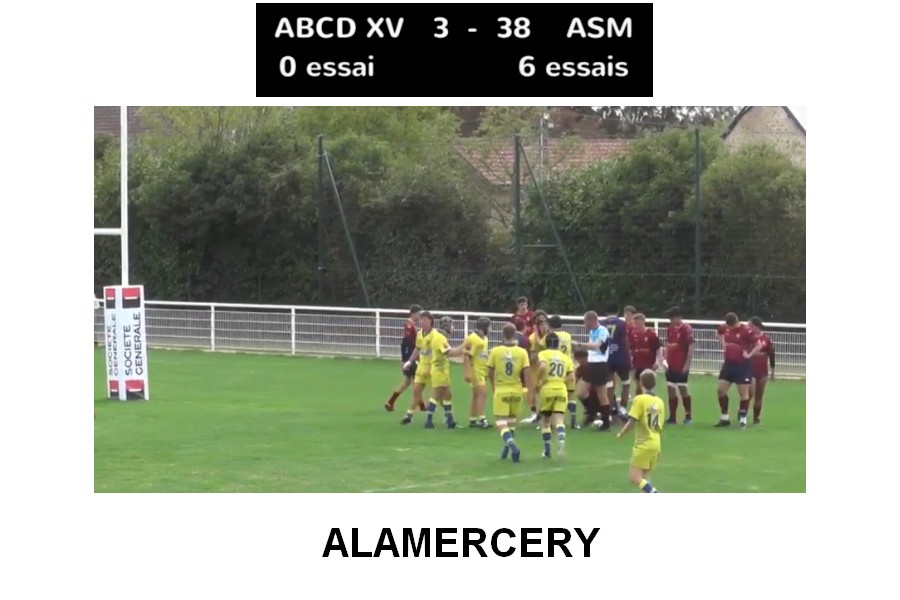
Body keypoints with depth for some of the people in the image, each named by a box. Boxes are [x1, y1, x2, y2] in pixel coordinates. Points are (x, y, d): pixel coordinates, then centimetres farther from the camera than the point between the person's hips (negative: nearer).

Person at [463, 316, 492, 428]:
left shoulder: (484, 338, 15)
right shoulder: (472, 339, -15)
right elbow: (466, 356, -20)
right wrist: (468, 372, -25)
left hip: (482, 370, 10)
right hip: (475, 370, -10)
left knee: (477, 395, 13)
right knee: (481, 392, -17)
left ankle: (473, 419, 19)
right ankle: (481, 419, -21)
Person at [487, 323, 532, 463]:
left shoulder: (495, 351, -7)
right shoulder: (522, 352, -6)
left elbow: (490, 373, -1)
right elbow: (527, 373, -10)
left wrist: (493, 388, 18)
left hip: (501, 391, -3)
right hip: (516, 391, 3)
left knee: (500, 422, -2)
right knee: (511, 420, 23)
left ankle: (512, 445, -25)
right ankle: (508, 447, 30)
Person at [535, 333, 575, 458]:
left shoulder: (543, 354, 4)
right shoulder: (565, 357, 14)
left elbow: (542, 367, -18)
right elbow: (572, 378, 6)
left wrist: (538, 381, -4)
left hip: (547, 389, -2)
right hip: (562, 390, 2)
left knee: (545, 420, 15)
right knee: (558, 420, -5)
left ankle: (547, 450, 17)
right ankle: (561, 440, -36)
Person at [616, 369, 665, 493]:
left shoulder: (639, 399, -12)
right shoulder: (660, 402, 7)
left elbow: (632, 422, -17)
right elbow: (659, 427, 13)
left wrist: (620, 435, 1)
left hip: (643, 444, -7)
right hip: (656, 445, 7)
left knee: (634, 478, -9)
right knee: (644, 478, 15)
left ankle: (656, 495, -27)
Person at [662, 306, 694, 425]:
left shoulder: (686, 329, -12)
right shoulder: (670, 329, 10)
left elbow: (691, 348, -13)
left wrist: (687, 364, -16)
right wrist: (665, 359, 5)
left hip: (682, 366, -7)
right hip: (671, 365, 7)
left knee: (682, 388, -1)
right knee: (671, 390, 6)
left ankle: (688, 415, 13)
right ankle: (672, 417, 11)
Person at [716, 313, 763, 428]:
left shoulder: (747, 330, -17)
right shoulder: (725, 328, 1)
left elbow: (759, 345, -15)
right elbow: (720, 333, 26)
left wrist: (749, 355, -17)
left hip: (743, 365, -6)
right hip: (729, 363, 6)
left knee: (744, 392, 0)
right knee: (721, 390, 4)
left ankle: (743, 418, 10)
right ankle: (725, 417, 15)